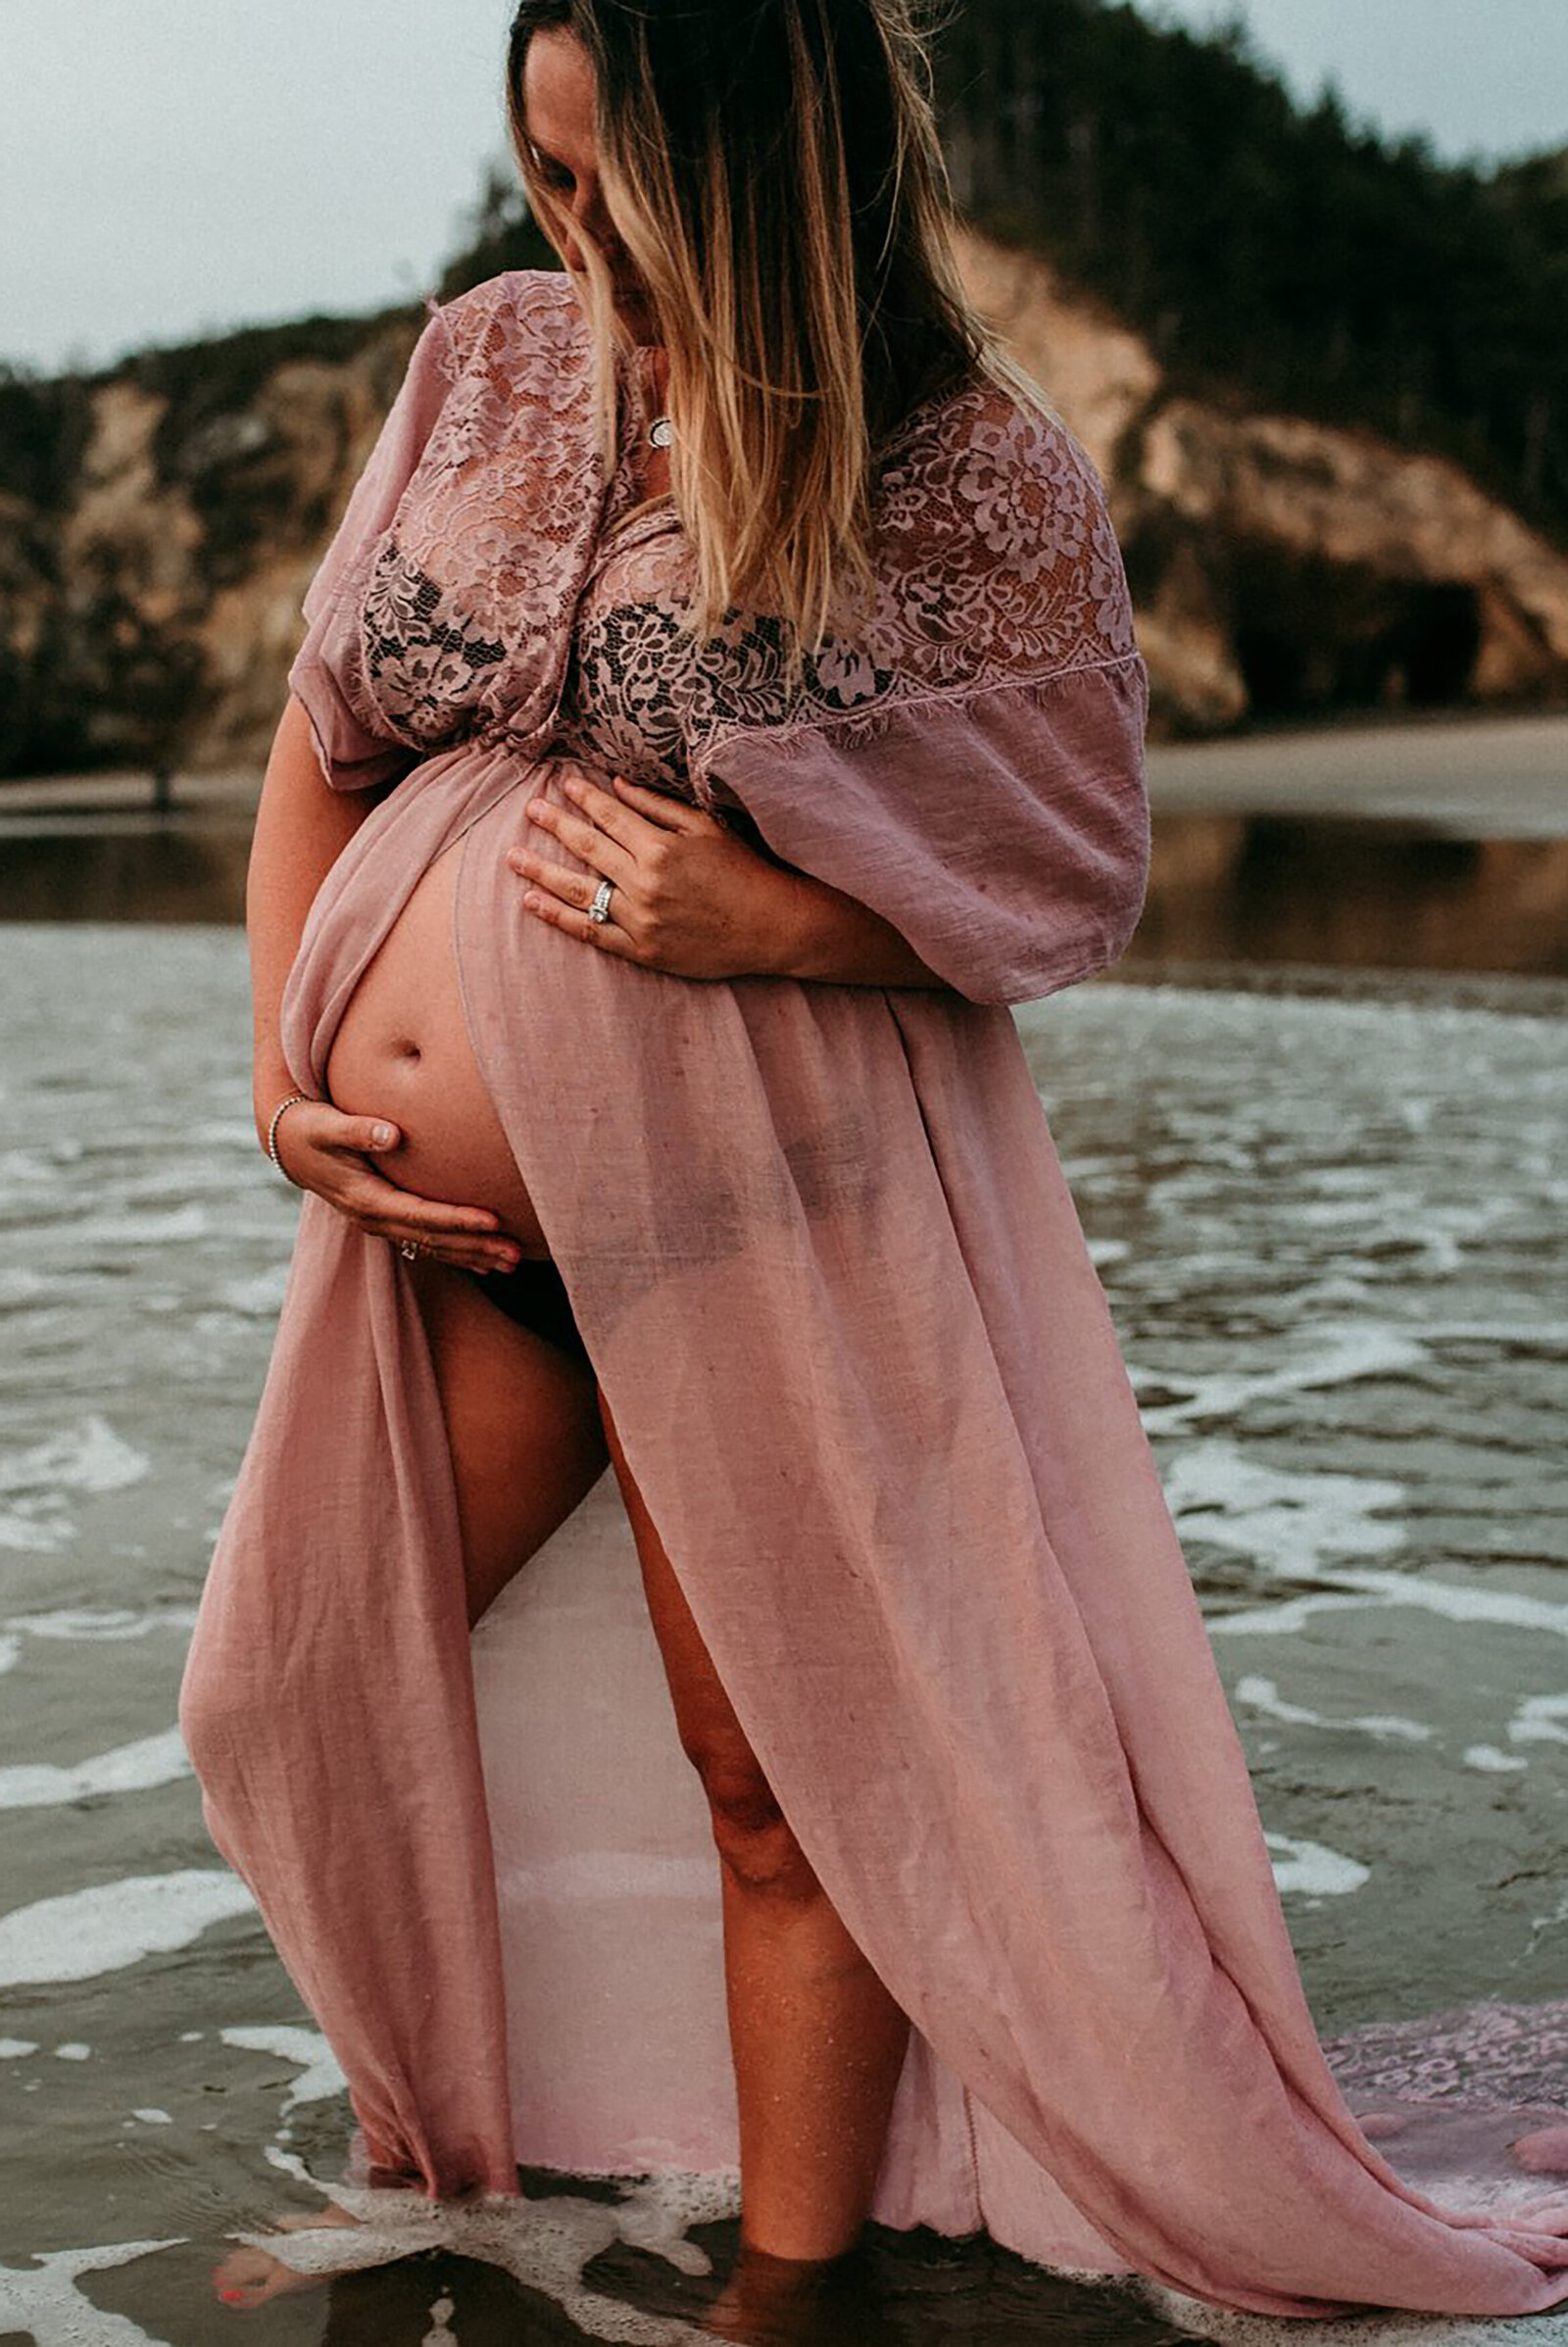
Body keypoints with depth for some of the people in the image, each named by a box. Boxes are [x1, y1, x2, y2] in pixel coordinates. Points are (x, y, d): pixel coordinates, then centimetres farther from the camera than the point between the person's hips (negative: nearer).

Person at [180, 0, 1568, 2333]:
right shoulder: (488, 359, 5)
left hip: (752, 1221, -6)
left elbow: (1083, 879, -5)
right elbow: (324, 740, 11)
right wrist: (288, 1074, 1)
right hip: (442, 1213, 6)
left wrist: (779, 924, -22)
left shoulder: (980, 474, -10)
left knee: (790, 1771, 3)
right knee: (298, 1700, 14)